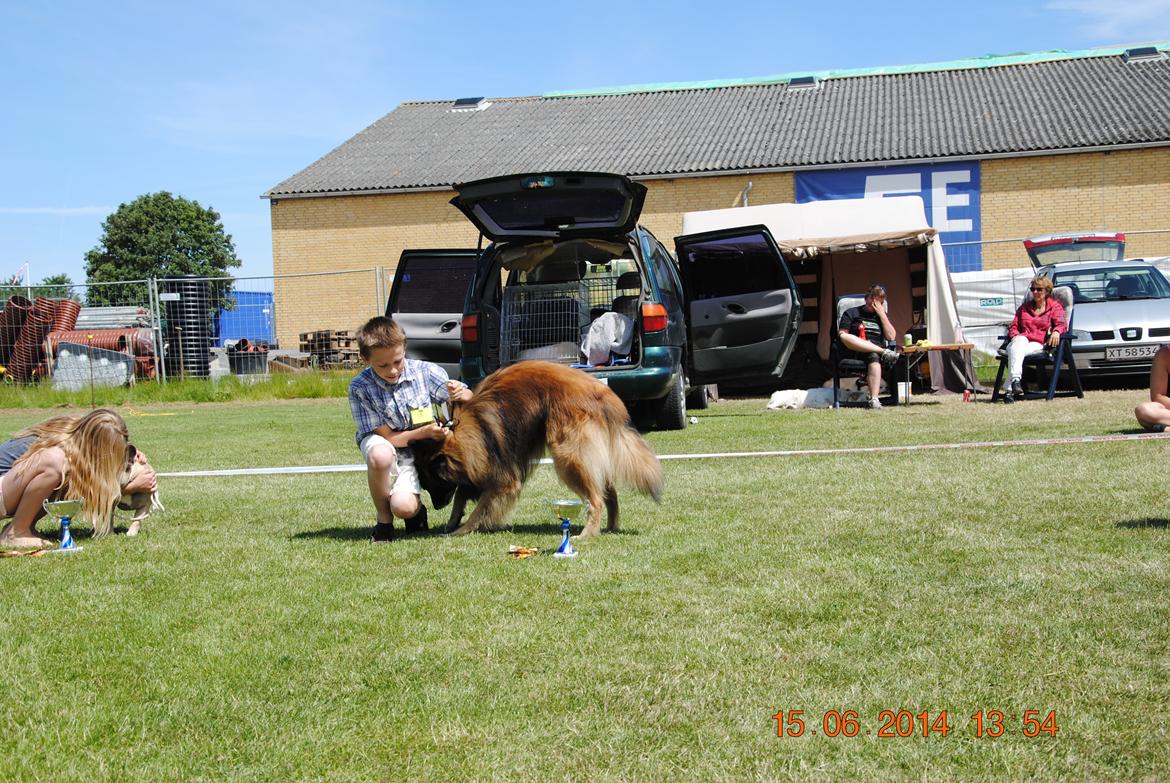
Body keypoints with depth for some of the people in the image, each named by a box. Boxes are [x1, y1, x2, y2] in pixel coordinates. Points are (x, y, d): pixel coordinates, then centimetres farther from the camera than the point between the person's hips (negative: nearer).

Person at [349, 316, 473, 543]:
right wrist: (425, 432, -29)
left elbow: (469, 399, -5)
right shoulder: (360, 388, -19)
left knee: (403, 508, -26)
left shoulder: (425, 372, -15)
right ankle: (383, 520, -13)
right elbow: (387, 437, -16)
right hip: (383, 443, 0)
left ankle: (416, 508, 14)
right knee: (380, 455, -38)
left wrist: (461, 394, -29)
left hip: (416, 453, 0)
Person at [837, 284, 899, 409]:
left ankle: (874, 399, -52)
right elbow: (841, 334, 10)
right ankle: (884, 352, -39)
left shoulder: (882, 316, 26)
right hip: (856, 351, -1)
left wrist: (882, 314, 6)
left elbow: (891, 337, 11)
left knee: (873, 357, -40)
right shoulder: (851, 313, 20)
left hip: (877, 348, 1)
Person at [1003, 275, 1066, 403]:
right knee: (1020, 341, -38)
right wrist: (1015, 335, 0)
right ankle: (1015, 379, -56)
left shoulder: (1055, 306, 18)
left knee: (1017, 350, -37)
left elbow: (1061, 324, 3)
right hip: (1020, 341, 3)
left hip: (1038, 344, -3)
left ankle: (1010, 389, -53)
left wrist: (1056, 331, -23)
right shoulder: (1025, 307, 30)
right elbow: (1013, 326, 24)